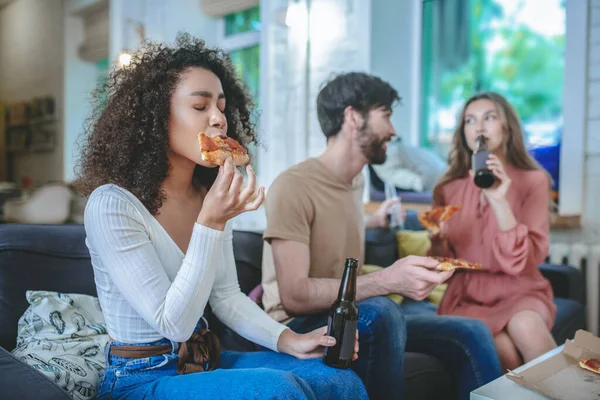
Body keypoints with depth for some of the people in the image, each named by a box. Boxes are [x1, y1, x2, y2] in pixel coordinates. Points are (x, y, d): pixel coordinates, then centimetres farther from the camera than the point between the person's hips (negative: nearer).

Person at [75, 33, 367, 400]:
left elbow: (226, 296, 5)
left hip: (205, 362, 7)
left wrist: (288, 339, -10)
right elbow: (173, 325, -21)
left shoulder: (213, 196, 2)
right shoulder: (111, 205, -21)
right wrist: (210, 223, -29)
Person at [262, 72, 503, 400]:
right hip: (301, 325, -8)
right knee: (380, 311, -38)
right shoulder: (294, 187, -20)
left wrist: (374, 222, 23)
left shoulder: (356, 181, 10)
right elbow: (294, 295, -29)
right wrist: (388, 279, -38)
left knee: (472, 334, -3)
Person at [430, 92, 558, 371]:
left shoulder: (533, 180, -2)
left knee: (525, 326, -34)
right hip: (467, 297, 1)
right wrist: (437, 241, -14)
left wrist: (499, 201, -25)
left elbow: (527, 260, -13)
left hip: (519, 291, 0)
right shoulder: (448, 189, 4)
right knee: (505, 353, -30)